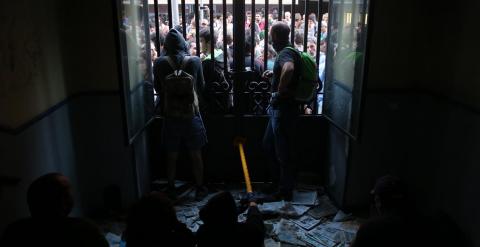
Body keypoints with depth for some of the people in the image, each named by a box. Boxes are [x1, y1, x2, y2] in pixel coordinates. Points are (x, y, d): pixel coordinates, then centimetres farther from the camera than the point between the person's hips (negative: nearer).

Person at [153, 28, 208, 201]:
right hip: (191, 114, 0)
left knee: (171, 156, 14)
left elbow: (158, 88, 6)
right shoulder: (194, 61, -6)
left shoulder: (160, 63, -6)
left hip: (171, 115, 1)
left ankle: (171, 190, 26)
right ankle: (200, 189, 24)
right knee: (196, 155, 13)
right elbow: (201, 87, 4)